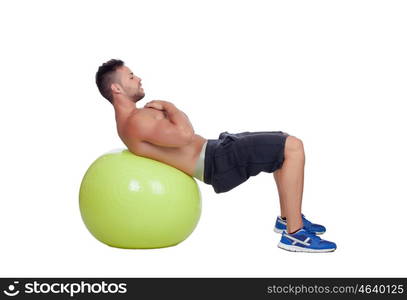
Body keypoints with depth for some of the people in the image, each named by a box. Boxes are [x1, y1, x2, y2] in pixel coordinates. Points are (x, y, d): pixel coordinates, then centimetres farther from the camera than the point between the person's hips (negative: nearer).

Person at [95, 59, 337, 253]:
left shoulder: (132, 118, 15)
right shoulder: (136, 121, -19)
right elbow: (185, 134, -32)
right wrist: (167, 106, -15)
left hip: (212, 150, 11)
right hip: (215, 161, -11)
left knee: (286, 145, 20)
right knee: (293, 147, -17)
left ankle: (288, 217, 24)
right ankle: (294, 233, -14)